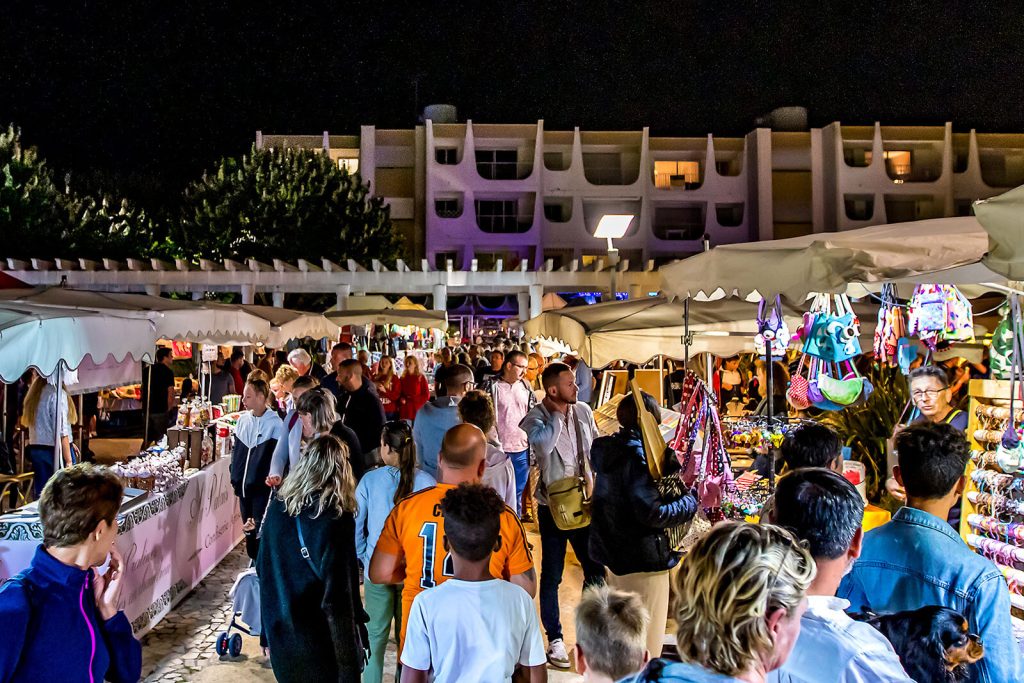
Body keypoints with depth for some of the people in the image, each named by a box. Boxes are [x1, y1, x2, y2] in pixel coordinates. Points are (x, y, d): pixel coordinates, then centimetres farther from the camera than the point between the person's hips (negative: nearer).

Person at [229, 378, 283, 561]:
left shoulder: (275, 423, -11)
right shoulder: (243, 420, 6)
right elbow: (236, 450, 14)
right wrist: (234, 476, 8)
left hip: (262, 487, -6)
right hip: (244, 485, 6)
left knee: (260, 530, -4)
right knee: (248, 529, 16)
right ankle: (255, 563, 31)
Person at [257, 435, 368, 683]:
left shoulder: (277, 507, -3)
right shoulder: (335, 519, -20)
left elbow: (263, 569, 7)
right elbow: (338, 595, -20)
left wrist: (270, 630, 19)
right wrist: (349, 662, -12)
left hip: (281, 637, 6)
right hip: (319, 642, -5)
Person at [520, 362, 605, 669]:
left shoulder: (584, 411, 1)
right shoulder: (535, 418, -13)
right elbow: (544, 444, -34)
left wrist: (595, 480, 2)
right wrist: (557, 413, -22)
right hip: (553, 505, -4)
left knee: (596, 570, 11)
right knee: (551, 576, 7)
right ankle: (555, 639, 22)